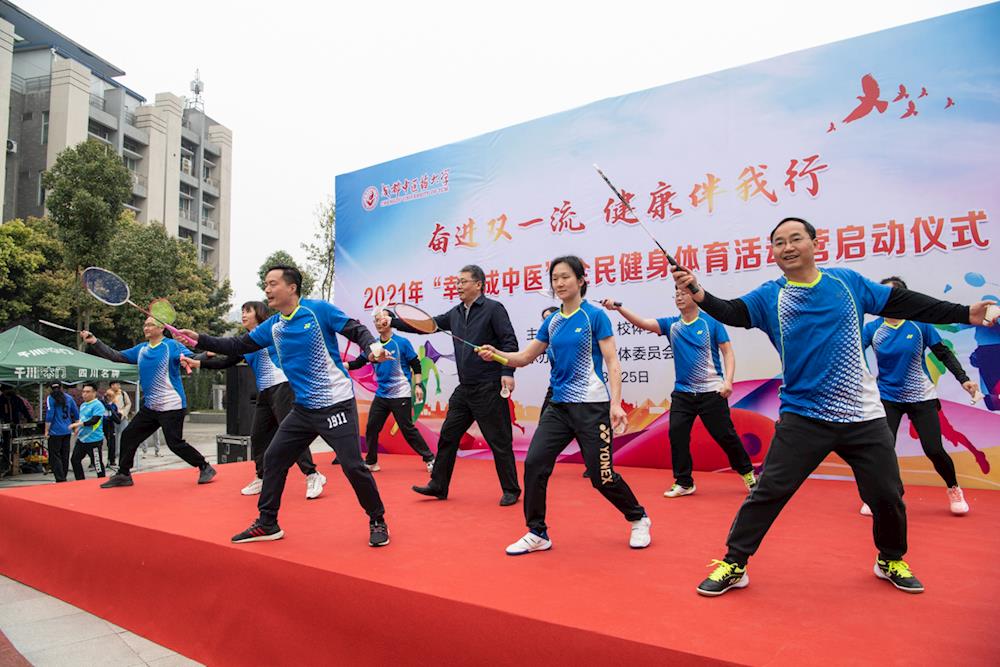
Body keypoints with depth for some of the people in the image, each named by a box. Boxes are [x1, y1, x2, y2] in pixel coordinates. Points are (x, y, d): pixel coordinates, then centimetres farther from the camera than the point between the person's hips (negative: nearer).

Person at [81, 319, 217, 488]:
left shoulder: (172, 345, -9)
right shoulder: (141, 349, 12)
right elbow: (116, 356, 13)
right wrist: (94, 342, 1)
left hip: (172, 406, -8)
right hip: (150, 407, 8)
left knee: (175, 443, -10)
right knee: (129, 436, 11)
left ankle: (205, 468, 6)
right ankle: (123, 475, 26)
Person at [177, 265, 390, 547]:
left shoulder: (319, 310, -10)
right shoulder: (271, 327, 9)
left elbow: (357, 330, -9)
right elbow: (238, 346, 16)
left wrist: (371, 348, -28)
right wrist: (200, 339, 7)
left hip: (337, 405, -7)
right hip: (304, 408, 7)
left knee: (353, 465, -9)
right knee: (273, 459, 9)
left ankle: (377, 521, 12)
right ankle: (267, 524, 25)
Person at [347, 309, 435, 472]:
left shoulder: (402, 343, -7)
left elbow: (416, 365, -4)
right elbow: (358, 363, 5)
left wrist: (418, 385, -10)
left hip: (401, 395, -5)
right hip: (381, 395, 5)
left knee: (408, 430, -3)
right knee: (371, 428, 4)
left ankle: (429, 459, 10)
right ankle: (371, 462, 21)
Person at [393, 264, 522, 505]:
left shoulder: (493, 309, -6)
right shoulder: (455, 313, 13)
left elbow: (510, 341, -12)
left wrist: (507, 372, -22)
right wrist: (394, 321, 9)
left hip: (489, 389, -7)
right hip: (464, 389, 7)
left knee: (499, 442, 0)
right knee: (447, 436, 10)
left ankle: (511, 491, 14)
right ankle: (438, 485, 21)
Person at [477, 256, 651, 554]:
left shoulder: (595, 316, -6)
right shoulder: (552, 322, 10)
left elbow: (612, 363, -8)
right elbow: (524, 357, 14)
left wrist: (616, 403, -18)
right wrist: (496, 354, -4)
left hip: (591, 406, -5)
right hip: (559, 405, 6)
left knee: (602, 476, -1)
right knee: (534, 464, -6)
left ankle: (639, 519, 27)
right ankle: (537, 534, 9)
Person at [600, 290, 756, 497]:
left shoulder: (711, 322, -4)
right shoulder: (671, 324, 5)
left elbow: (728, 352, -3)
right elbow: (643, 322, -7)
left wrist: (728, 380, -16)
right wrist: (618, 308, -22)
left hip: (711, 391, -3)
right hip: (682, 392, 4)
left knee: (725, 435, 3)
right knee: (677, 433, -4)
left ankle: (747, 472, 27)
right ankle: (683, 482, 10)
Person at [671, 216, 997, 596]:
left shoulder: (847, 282, 4)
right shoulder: (769, 297, -2)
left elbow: (905, 304, 13)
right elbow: (731, 312, -19)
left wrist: (964, 314, 14)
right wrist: (698, 293, -39)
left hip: (864, 417, 3)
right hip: (803, 418, -2)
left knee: (887, 496, 11)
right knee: (768, 492, -7)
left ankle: (891, 560, 40)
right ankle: (733, 565, 8)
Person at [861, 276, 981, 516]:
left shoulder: (920, 324, -7)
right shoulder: (872, 329, -5)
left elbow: (944, 354, 1)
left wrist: (963, 379, -7)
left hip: (921, 397, 0)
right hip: (888, 397, 0)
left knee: (934, 450, -4)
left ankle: (954, 490, 27)